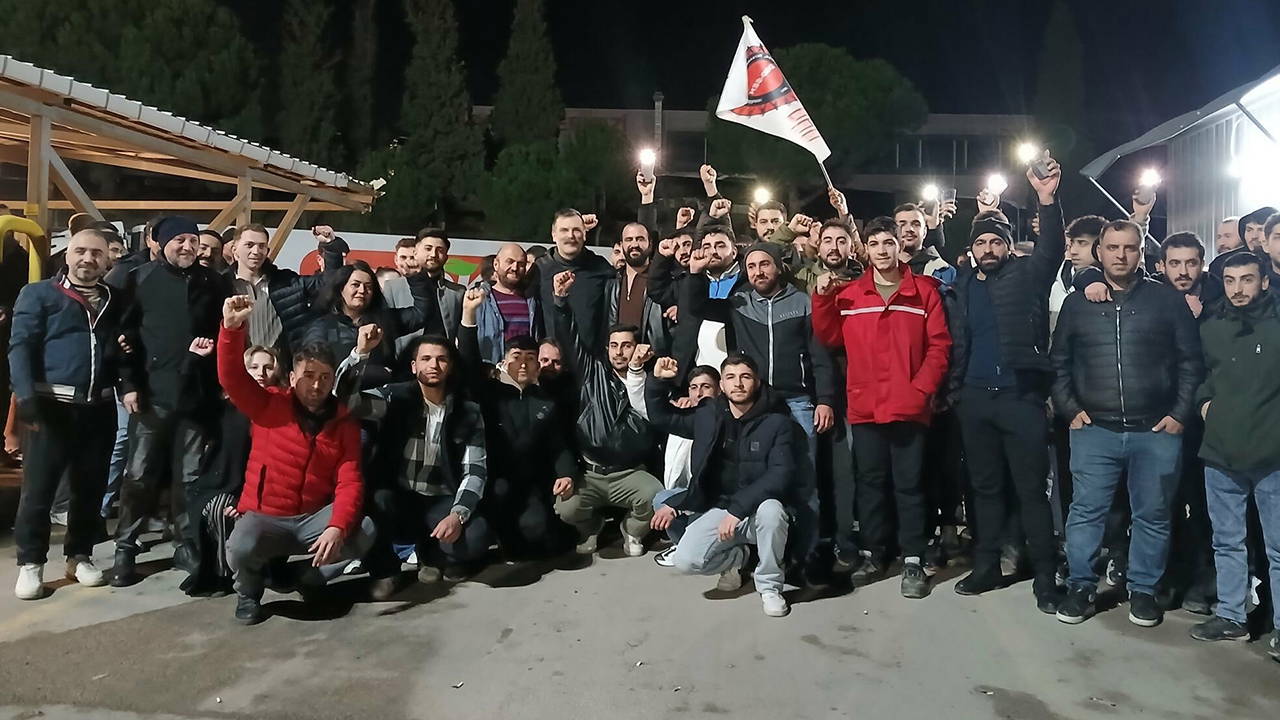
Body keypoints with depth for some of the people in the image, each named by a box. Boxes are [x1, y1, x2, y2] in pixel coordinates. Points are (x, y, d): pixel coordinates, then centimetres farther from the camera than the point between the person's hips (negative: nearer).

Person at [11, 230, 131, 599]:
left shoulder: (115, 301, 14)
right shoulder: (38, 294, 3)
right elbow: (21, 346, -6)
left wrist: (128, 386, -4)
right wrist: (26, 396, -18)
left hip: (100, 408, 4)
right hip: (53, 405, -3)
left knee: (90, 486, 10)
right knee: (38, 486, 1)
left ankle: (79, 556, 24)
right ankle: (30, 563, 12)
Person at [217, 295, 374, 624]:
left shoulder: (344, 422, 0)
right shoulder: (269, 406, -2)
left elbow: (350, 481, -9)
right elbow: (232, 377, -19)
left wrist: (337, 527, -26)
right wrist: (231, 328, -35)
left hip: (314, 518, 2)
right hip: (263, 516, -1)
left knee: (363, 531, -25)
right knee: (241, 550, -33)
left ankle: (307, 577, 3)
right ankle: (248, 591, 5)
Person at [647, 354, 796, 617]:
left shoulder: (777, 421, -8)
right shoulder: (707, 415, 3)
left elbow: (780, 474, -19)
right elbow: (662, 417, 16)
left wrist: (737, 508, -28)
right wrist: (658, 381, -2)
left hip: (759, 510, -2)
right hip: (717, 508, 2)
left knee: (771, 508, -37)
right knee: (685, 560, -22)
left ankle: (769, 585, -9)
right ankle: (736, 557, 14)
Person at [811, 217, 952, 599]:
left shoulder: (924, 291, 2)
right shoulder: (848, 293, 8)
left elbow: (939, 345, -1)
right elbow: (829, 337, 7)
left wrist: (922, 389, -10)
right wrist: (822, 298, -4)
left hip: (909, 407, -2)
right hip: (864, 406, 2)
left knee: (909, 483, 3)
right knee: (870, 481, 12)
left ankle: (913, 562, 10)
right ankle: (873, 554, 23)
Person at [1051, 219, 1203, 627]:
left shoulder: (1167, 300, 4)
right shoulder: (1077, 303, 8)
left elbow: (1190, 361, 4)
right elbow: (1059, 363, 11)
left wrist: (1180, 413, -2)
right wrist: (1070, 409, 1)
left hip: (1156, 432, 0)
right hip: (1094, 430, 1)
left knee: (1152, 516, 8)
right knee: (1085, 512, 2)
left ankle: (1143, 590, 23)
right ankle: (1081, 586, 15)